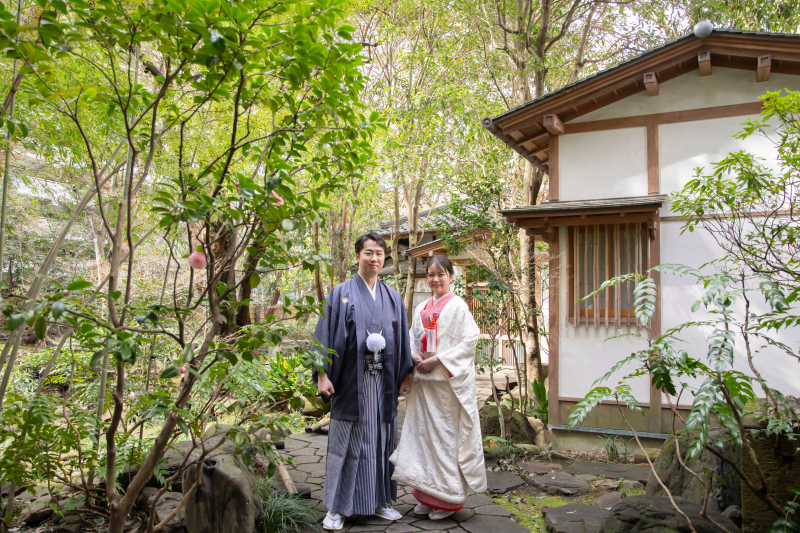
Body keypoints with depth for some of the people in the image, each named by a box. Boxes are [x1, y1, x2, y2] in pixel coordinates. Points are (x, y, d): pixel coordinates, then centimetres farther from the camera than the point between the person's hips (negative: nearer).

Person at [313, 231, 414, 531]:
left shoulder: (393, 298, 11)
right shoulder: (340, 294, 0)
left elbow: (403, 338, 13)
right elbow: (326, 334, -4)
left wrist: (406, 375, 8)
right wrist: (322, 374, -11)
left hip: (383, 381, 4)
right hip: (351, 380, -3)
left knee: (381, 439, 11)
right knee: (346, 442, 3)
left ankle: (380, 501, 25)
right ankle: (338, 508, 14)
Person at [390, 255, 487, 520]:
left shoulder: (457, 306, -4)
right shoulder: (421, 308, 14)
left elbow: (470, 340, -11)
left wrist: (438, 359, -16)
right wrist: (415, 356, -4)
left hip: (448, 380, -6)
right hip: (423, 379, 6)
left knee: (446, 435, -1)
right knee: (423, 432, 8)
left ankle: (448, 499, 11)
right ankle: (428, 495, 19)